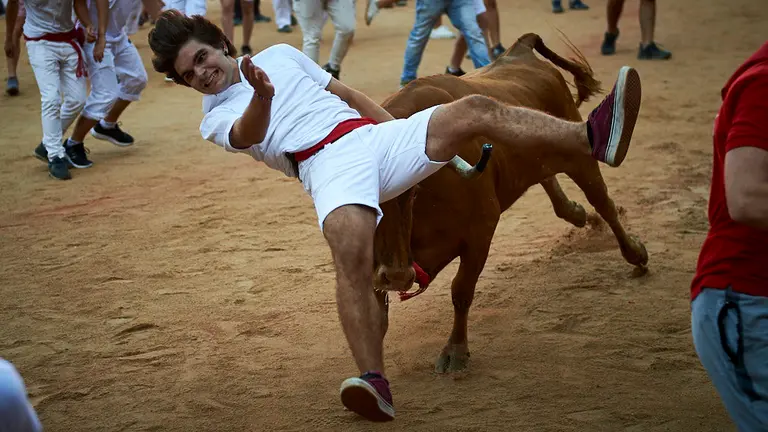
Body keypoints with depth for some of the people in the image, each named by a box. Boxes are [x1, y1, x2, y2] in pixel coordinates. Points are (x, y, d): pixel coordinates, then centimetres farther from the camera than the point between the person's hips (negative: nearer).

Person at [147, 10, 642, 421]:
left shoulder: (280, 54, 25)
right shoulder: (217, 119, 13)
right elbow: (249, 134, -12)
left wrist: (411, 137, 20)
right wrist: (262, 97, -36)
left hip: (376, 138, 5)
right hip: (328, 166, -4)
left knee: (475, 109, -16)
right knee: (351, 253, -36)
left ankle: (595, 138, -25)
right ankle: (375, 383, -44)